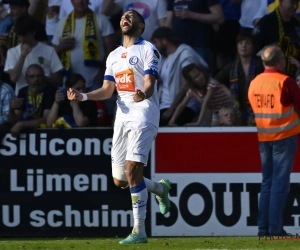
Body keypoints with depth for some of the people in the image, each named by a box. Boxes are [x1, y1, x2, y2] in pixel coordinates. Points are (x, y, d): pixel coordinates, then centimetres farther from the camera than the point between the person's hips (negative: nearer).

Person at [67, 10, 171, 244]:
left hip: (144, 114, -7)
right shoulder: (114, 56, 18)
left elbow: (149, 85, -14)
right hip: (122, 116, 7)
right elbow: (107, 90, 18)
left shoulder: (148, 50, -3)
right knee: (119, 180, 5)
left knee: (132, 170, -20)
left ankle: (139, 231, -16)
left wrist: (143, 95, -37)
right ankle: (160, 188, 33)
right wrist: (83, 96, 1)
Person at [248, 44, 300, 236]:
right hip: (284, 136, -6)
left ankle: (264, 227, 11)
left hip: (262, 138, 6)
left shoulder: (254, 83, 3)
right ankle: (275, 228, -7)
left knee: (267, 182, 13)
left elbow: (251, 109, 11)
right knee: (280, 183, -3)